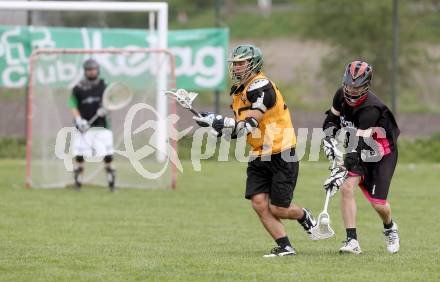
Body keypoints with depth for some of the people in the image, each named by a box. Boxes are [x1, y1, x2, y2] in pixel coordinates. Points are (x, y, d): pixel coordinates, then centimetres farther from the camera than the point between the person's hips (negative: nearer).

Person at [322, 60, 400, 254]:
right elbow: (332, 118, 9)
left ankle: (390, 229, 29)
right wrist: (329, 139, -10)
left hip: (382, 154, -5)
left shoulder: (371, 109, -33)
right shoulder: (342, 95, -11)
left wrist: (340, 172, -44)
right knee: (346, 188, -20)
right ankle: (352, 241, -18)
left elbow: (358, 145, -38)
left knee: (378, 204, -7)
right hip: (358, 151, 5)